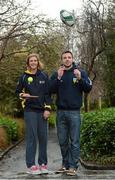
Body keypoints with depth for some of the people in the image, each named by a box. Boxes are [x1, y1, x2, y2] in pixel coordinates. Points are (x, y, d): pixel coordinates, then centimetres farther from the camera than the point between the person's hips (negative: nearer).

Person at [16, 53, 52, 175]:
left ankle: (43, 163, 14)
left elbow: (48, 93, 5)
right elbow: (17, 91, 12)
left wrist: (47, 109, -3)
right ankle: (31, 165, -1)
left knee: (43, 137, 3)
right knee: (31, 137, -5)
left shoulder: (44, 76, 7)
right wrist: (23, 95, -11)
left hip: (42, 110, 2)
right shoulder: (24, 77, 5)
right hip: (30, 110, -2)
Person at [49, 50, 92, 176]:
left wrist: (80, 78, -19)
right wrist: (58, 78, -16)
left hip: (74, 112, -2)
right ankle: (65, 164, 20)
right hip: (61, 112, 2)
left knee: (74, 141, -1)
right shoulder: (56, 74, 8)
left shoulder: (81, 72, 4)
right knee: (62, 140, 8)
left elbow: (88, 88, -3)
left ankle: (73, 166, 4)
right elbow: (51, 90, -3)